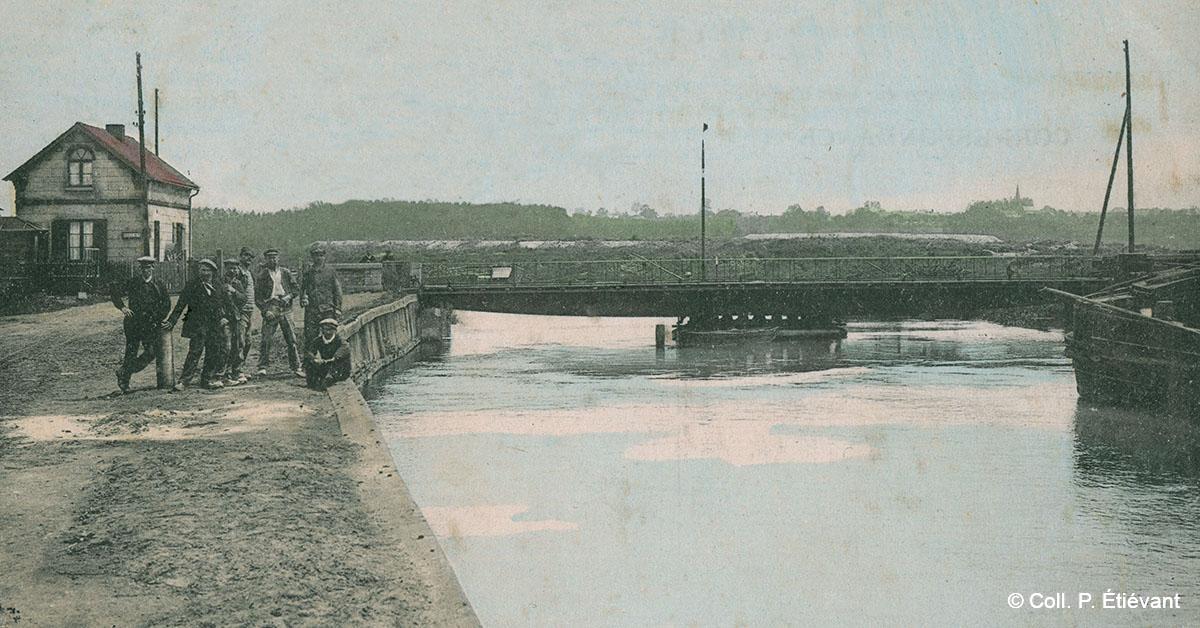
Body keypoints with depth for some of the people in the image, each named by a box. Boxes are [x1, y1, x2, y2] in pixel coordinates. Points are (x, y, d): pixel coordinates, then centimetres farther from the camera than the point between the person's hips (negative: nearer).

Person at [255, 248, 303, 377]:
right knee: (266, 339, -9)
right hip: (270, 309, -2)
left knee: (291, 339, 1)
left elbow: (296, 288, 14)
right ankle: (262, 367, -4)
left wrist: (289, 296, -6)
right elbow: (258, 297, 3)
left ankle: (296, 368, 6)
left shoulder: (286, 273, 13)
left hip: (285, 308, 2)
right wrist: (265, 311, -9)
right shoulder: (262, 276, 6)